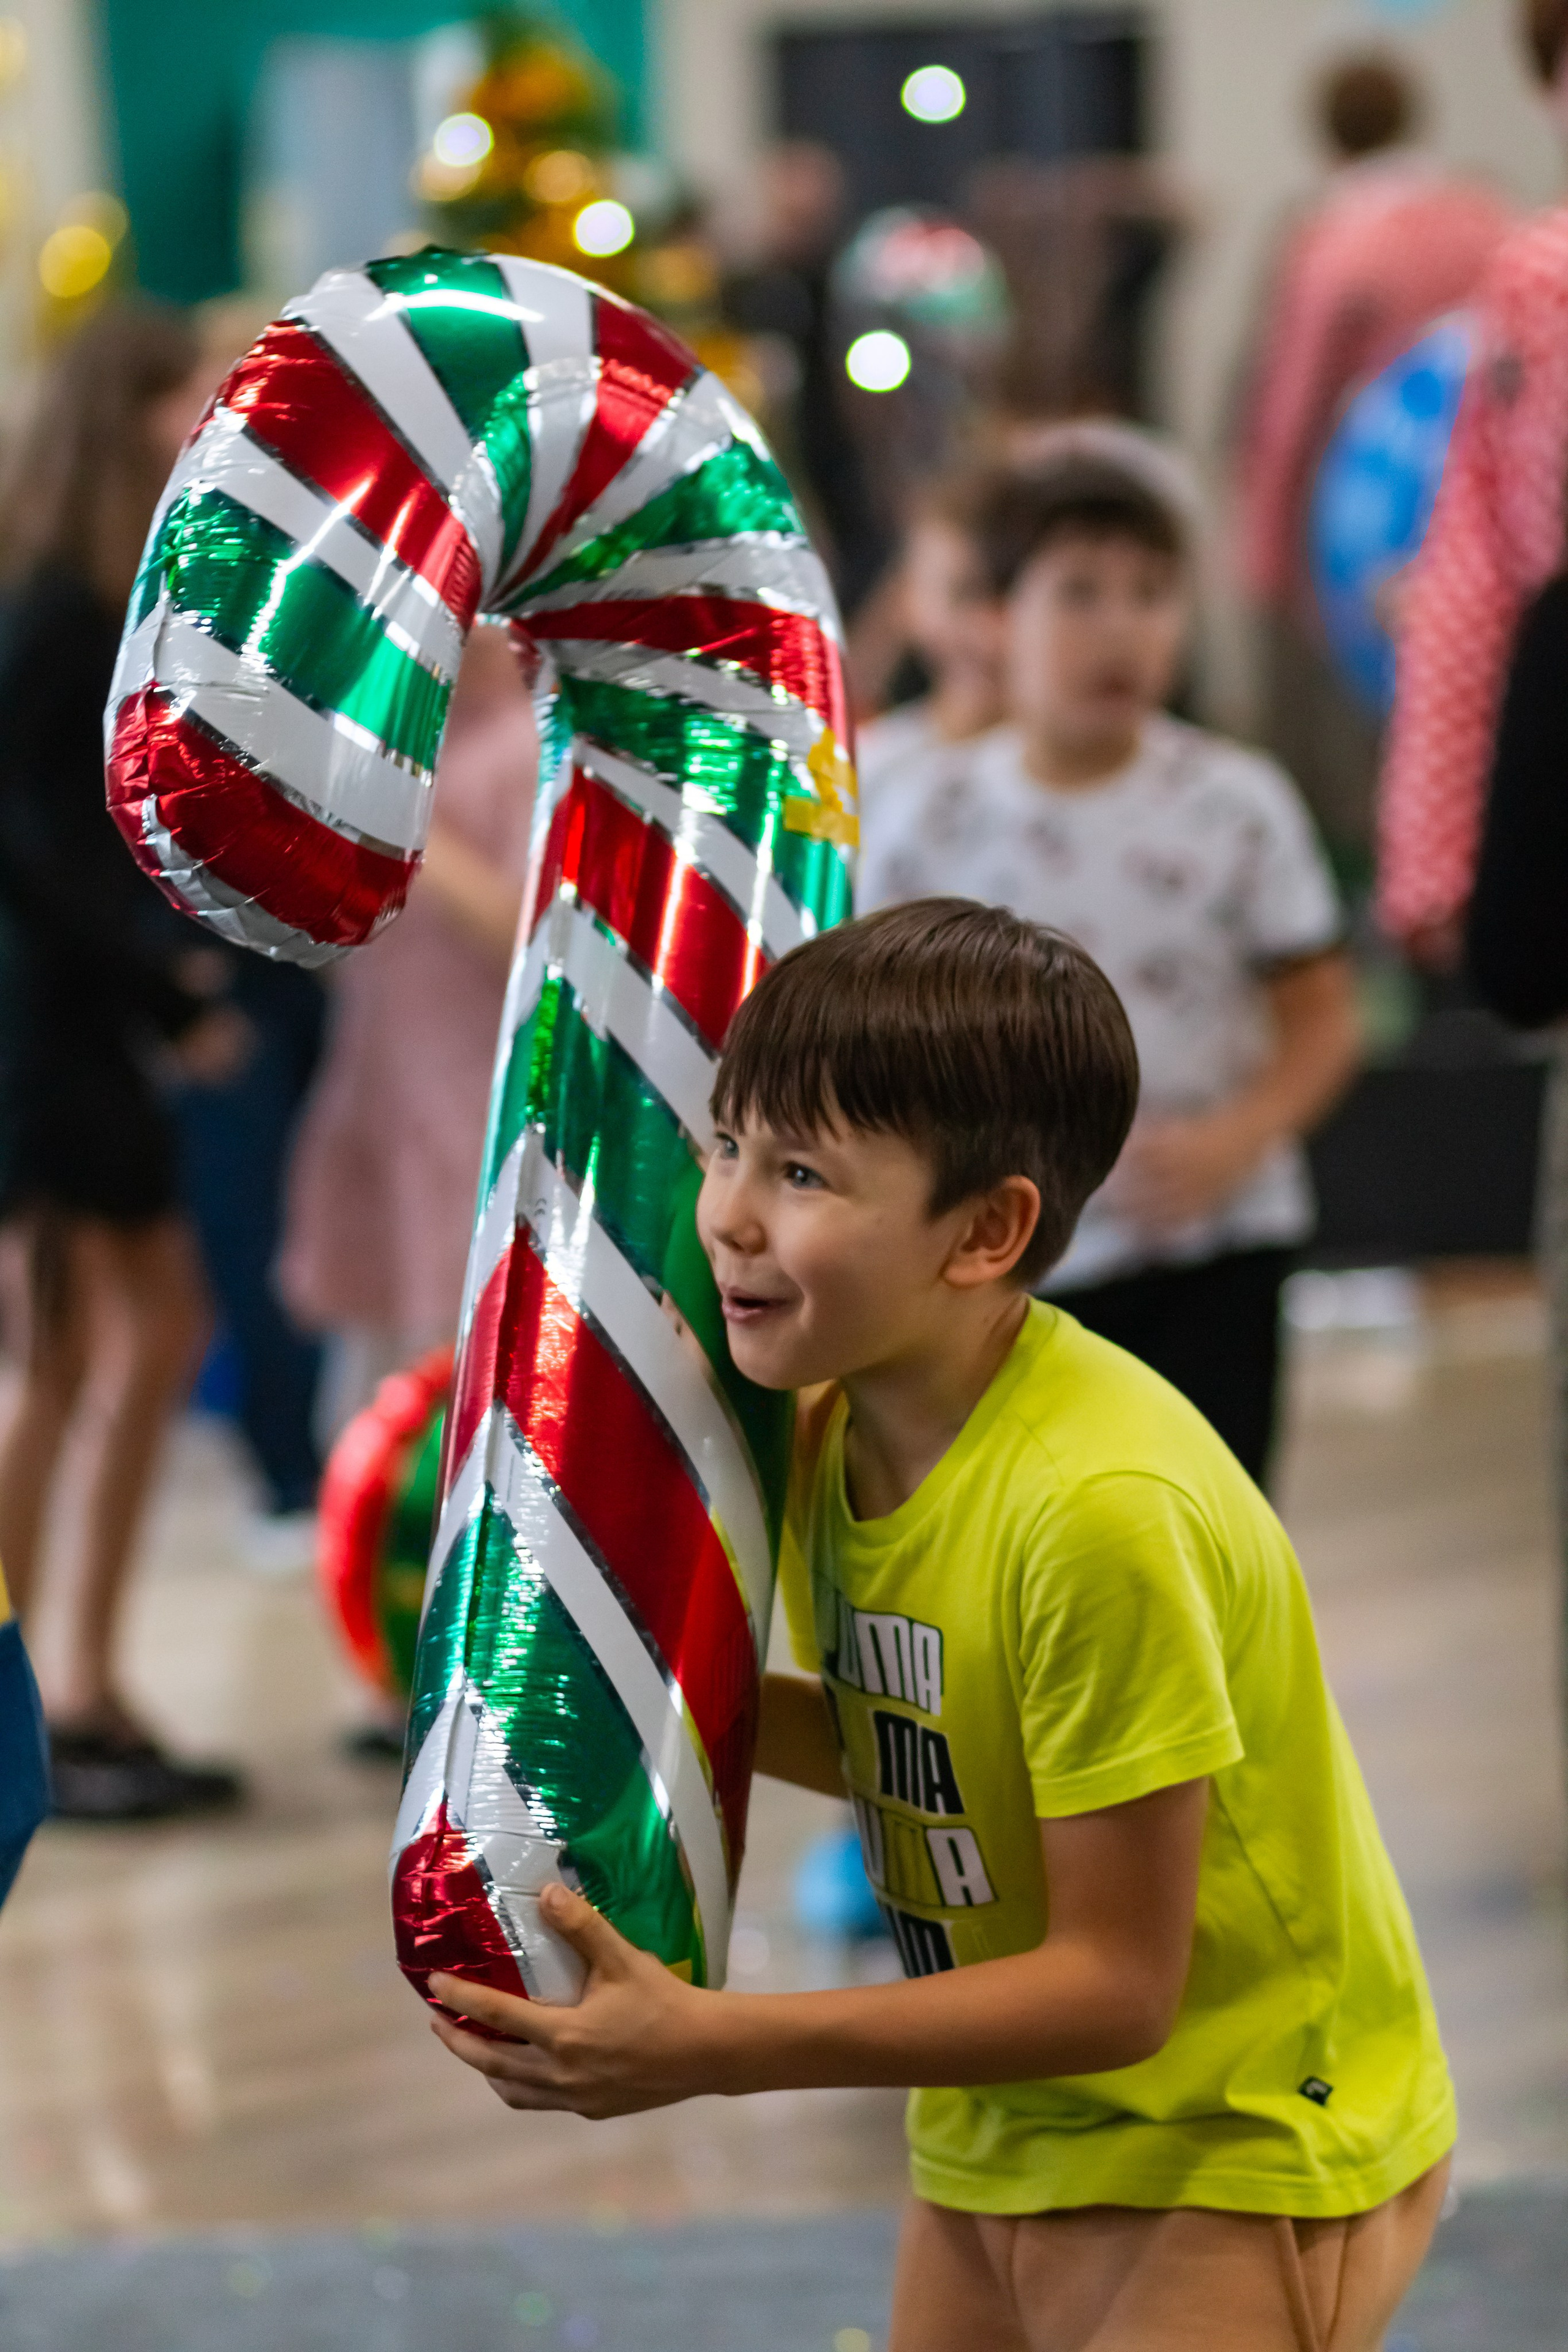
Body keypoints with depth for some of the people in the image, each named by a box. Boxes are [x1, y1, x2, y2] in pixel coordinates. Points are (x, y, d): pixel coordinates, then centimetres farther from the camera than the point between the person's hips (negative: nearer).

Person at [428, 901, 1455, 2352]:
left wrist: (710, 2046, -27)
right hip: (1006, 2134, 8)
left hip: (1237, 2152, -8)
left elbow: (1116, 1986, -24)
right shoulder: (833, 1418, -6)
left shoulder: (1097, 1503, -30)